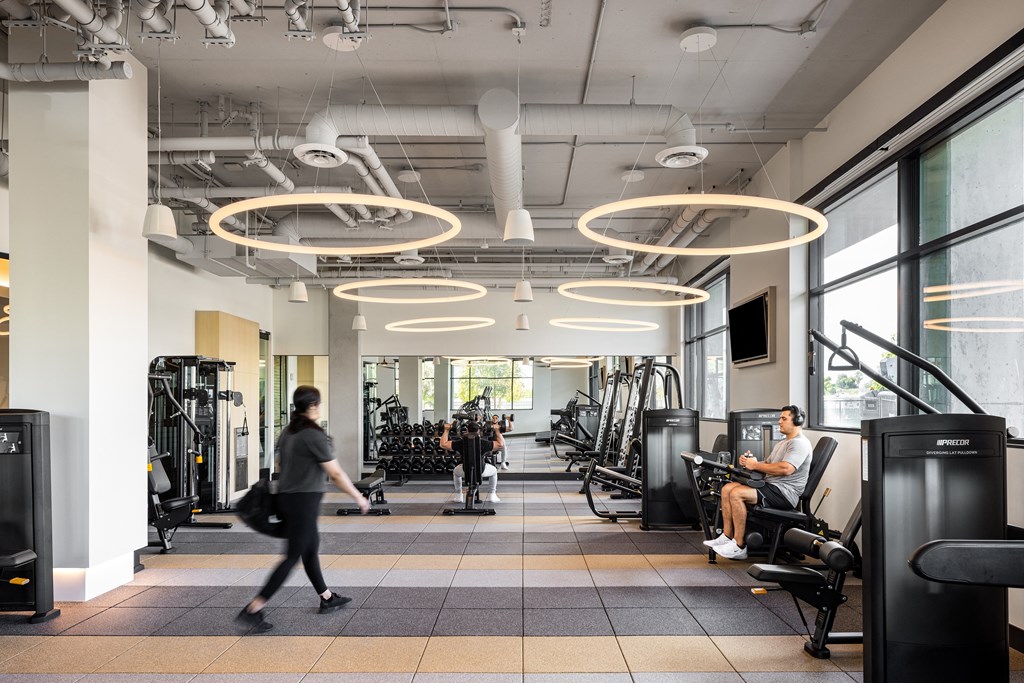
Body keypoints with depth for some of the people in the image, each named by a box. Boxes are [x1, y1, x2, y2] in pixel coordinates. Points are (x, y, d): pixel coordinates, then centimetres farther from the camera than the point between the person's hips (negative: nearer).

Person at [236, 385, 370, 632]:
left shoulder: (287, 432, 8)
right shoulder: (314, 435, -17)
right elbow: (336, 474, -15)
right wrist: (359, 498, -6)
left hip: (286, 497, 9)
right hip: (303, 501, -9)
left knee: (311, 549, 17)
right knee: (293, 556, -4)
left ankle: (327, 599, 30)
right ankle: (252, 609, -5)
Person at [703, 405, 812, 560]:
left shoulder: (800, 443, -10)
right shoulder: (782, 443, 24)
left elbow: (786, 469, -25)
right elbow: (767, 465, 23)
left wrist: (755, 465, -16)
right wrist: (749, 462, 1)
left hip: (785, 493, -10)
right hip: (771, 486, 10)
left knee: (736, 493, -25)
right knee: (727, 488, -3)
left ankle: (739, 546, -19)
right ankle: (727, 536, -4)